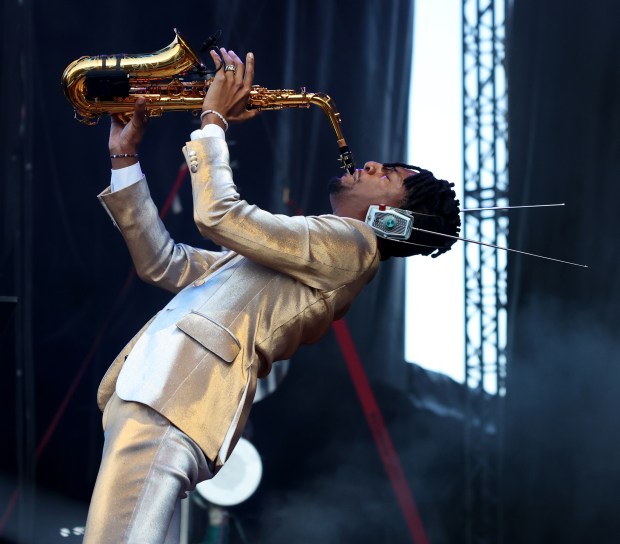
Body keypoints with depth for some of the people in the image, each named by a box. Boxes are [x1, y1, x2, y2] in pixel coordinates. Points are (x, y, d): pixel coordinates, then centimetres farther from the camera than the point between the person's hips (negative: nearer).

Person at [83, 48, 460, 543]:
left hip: (166, 413, -10)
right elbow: (163, 263, 31)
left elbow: (217, 215, -8)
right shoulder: (291, 259, 30)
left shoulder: (353, 244, 0)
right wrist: (125, 158, 27)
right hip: (148, 394, 10)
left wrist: (213, 119, 7)